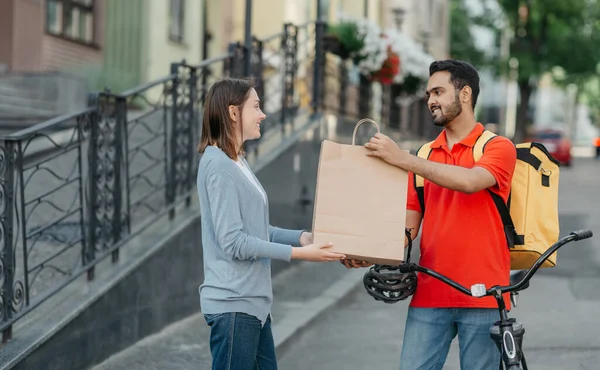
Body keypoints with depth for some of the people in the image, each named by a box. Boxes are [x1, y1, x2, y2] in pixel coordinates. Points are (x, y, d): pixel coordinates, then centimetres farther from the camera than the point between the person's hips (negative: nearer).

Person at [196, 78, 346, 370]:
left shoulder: (237, 162, 13)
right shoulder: (218, 165, -15)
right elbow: (234, 242, -19)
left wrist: (302, 237, 2)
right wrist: (298, 253, -17)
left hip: (253, 302, 9)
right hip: (234, 304, -9)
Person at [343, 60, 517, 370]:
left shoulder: (498, 147, 0)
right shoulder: (424, 157, 14)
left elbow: (470, 182, -21)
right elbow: (409, 225, 10)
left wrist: (402, 159, -21)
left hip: (481, 296, -4)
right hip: (430, 295, 4)